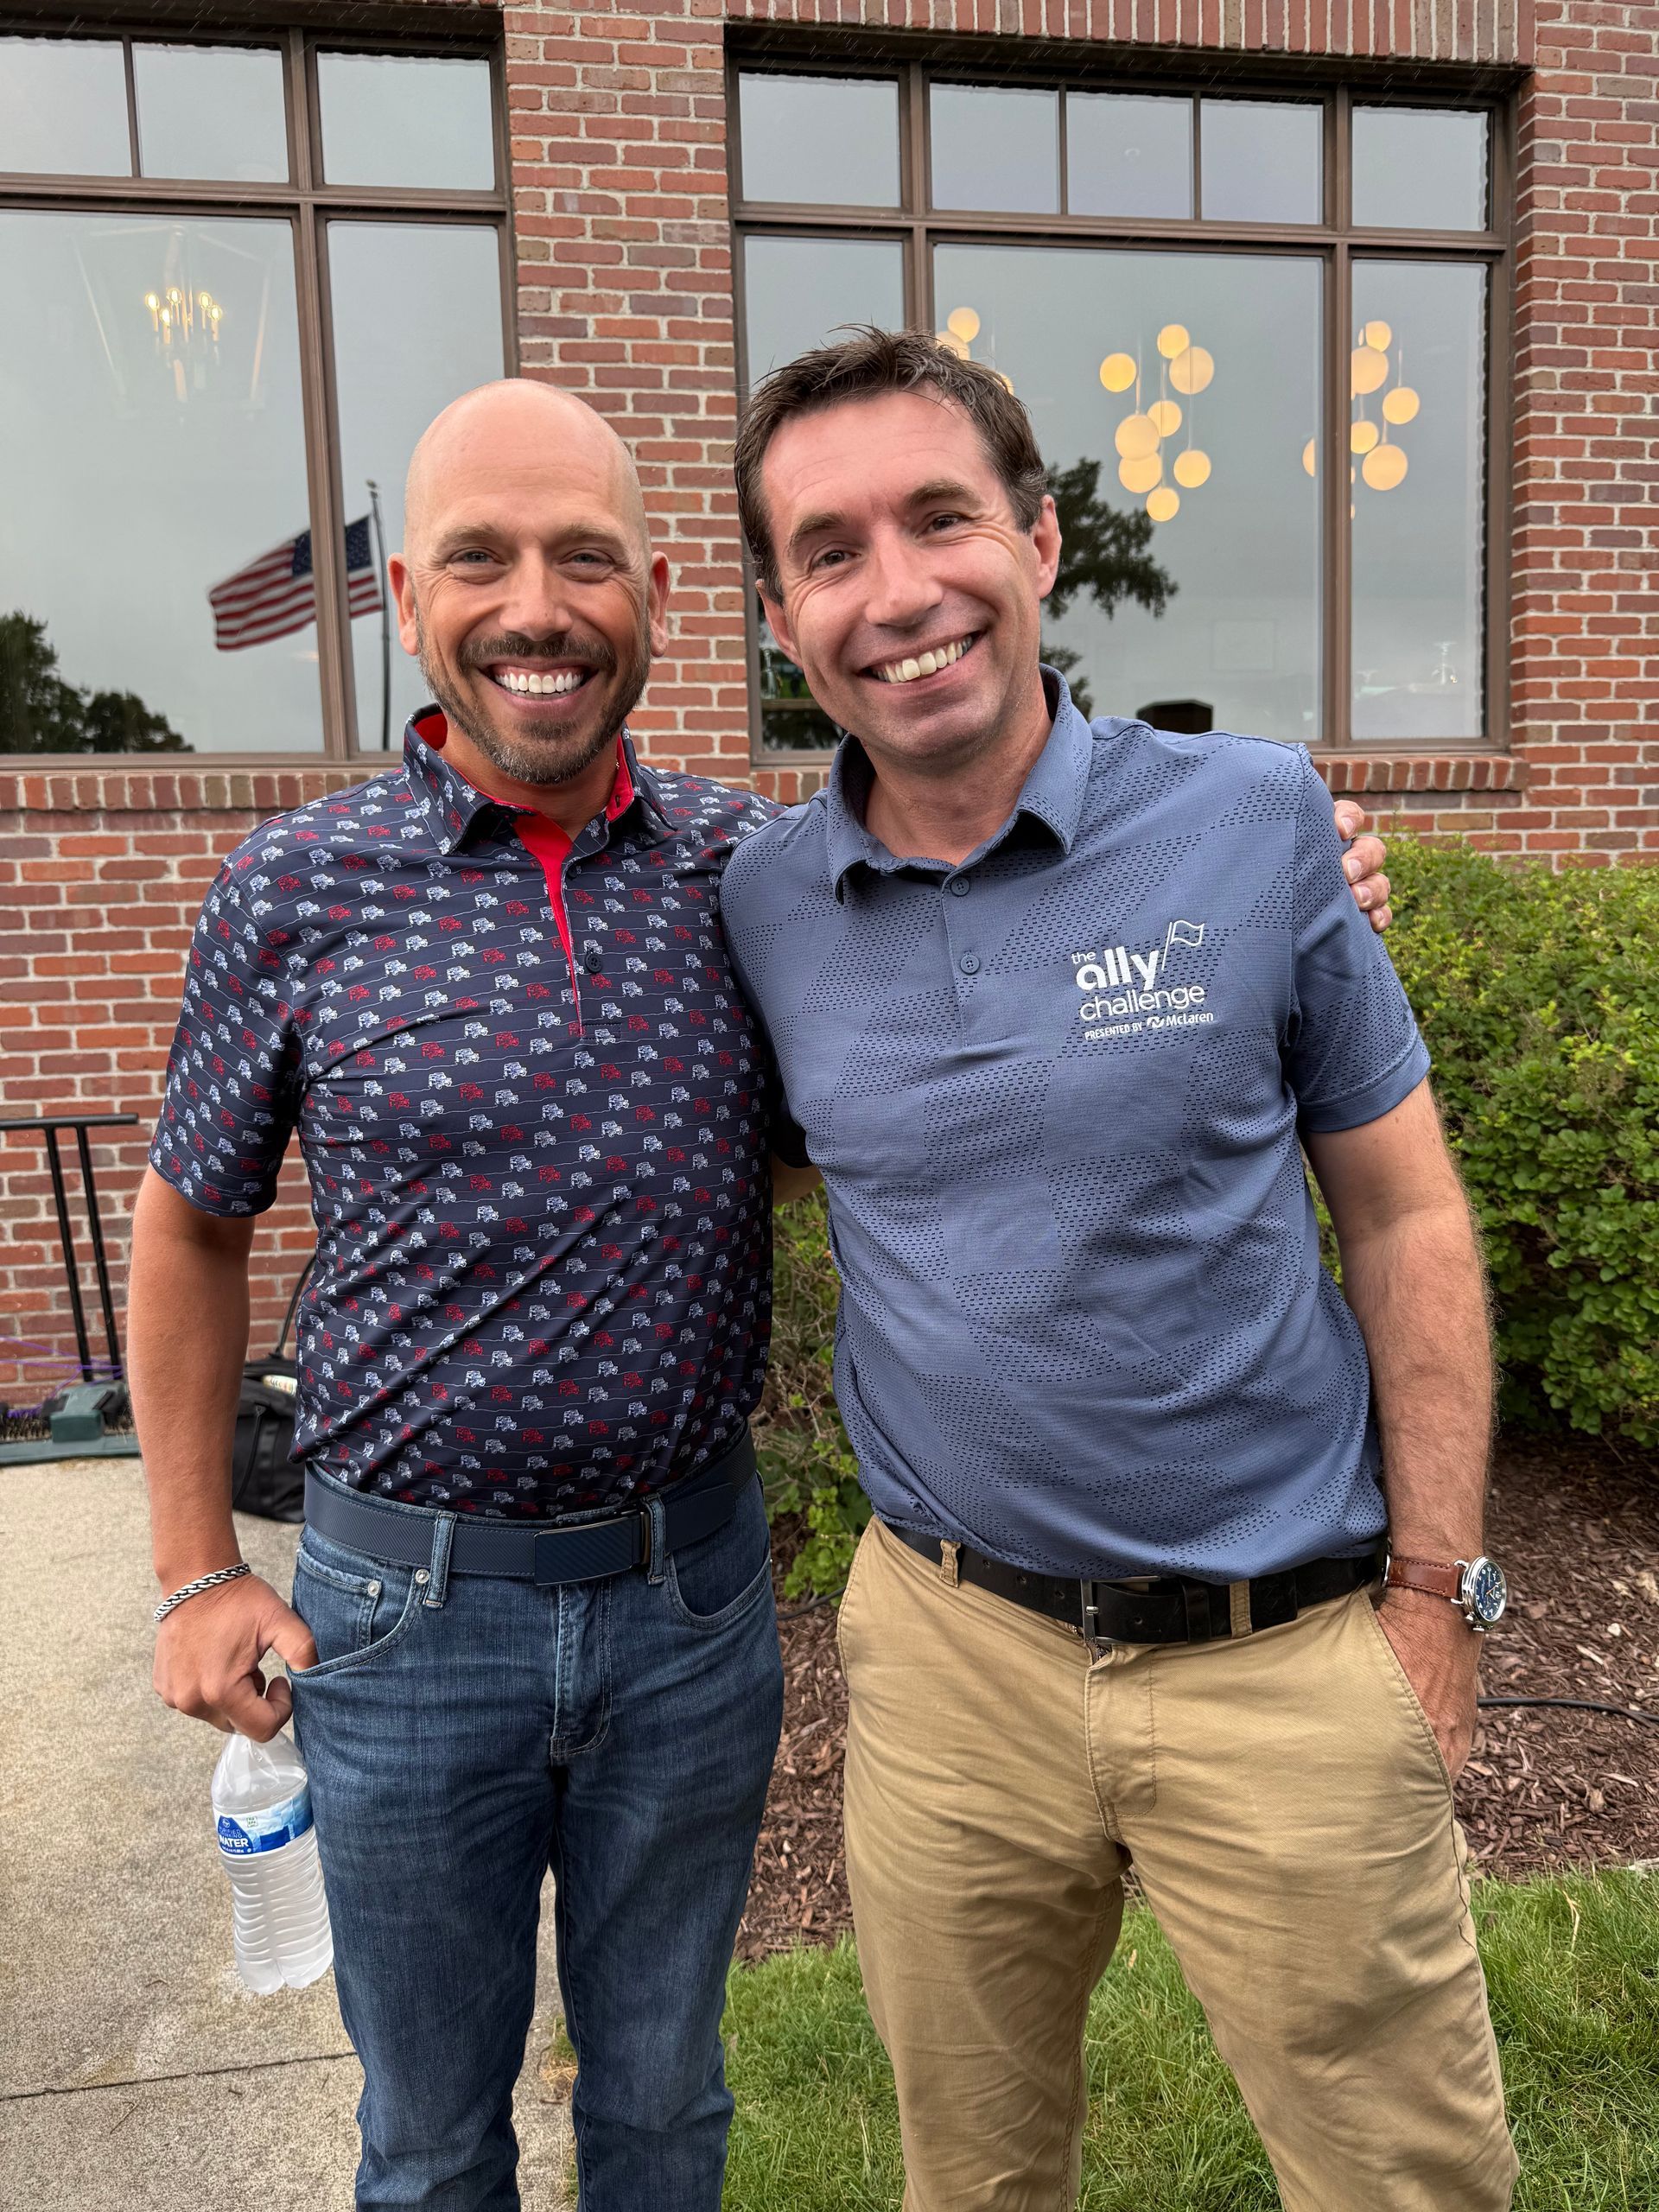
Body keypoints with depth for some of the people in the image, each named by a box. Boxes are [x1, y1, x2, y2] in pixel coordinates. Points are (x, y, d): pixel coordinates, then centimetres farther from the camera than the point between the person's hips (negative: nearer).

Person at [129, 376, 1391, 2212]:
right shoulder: (296, 890, -9)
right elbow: (190, 1229, 2)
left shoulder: (754, 869, -5)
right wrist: (196, 1573, 2)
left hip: (692, 1585, 1)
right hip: (409, 1608, -1)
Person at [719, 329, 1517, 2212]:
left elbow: (1404, 1221, -3)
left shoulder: (1252, 819, -9)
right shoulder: (758, 905, -3)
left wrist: (1436, 1595, -3)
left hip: (1287, 1660, -1)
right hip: (951, 1649, 2)